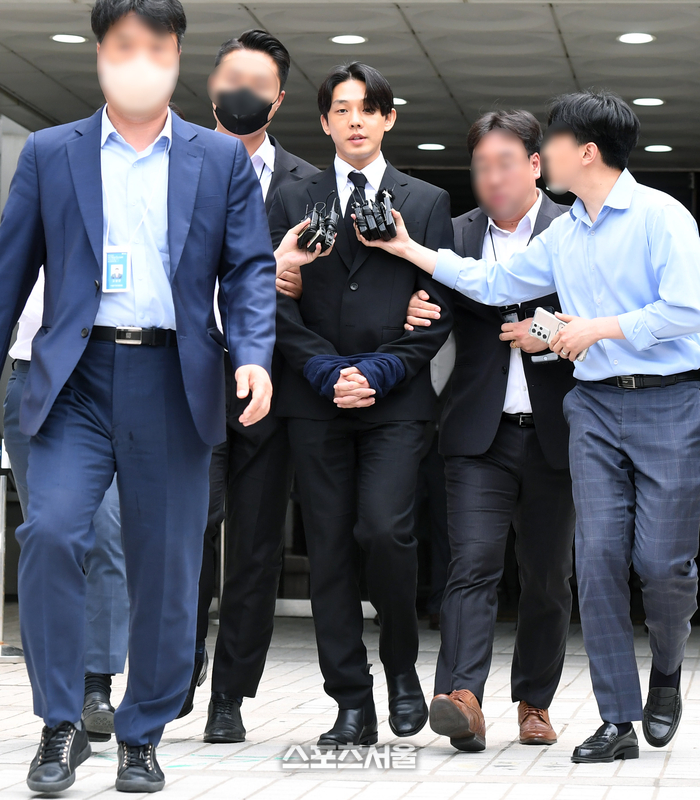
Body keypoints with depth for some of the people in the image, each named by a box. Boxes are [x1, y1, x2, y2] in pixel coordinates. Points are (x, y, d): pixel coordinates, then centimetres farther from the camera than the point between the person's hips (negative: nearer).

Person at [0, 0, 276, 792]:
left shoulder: (223, 160, 10)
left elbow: (250, 269, 7)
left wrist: (254, 355, -9)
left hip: (173, 382, 1)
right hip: (77, 378, -1)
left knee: (166, 564, 3)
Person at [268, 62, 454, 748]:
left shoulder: (427, 203, 10)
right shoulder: (292, 201, 12)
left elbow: (439, 307, 4)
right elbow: (277, 302, 5)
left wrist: (379, 371, -8)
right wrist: (327, 371, -9)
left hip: (395, 401, -1)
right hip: (314, 401, 2)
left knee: (385, 531, -17)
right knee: (329, 549, 0)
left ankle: (402, 669, 7)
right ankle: (352, 705, 6)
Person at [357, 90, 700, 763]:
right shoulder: (563, 234, 15)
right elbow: (494, 282, 21)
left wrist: (601, 328, -11)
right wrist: (410, 250, 19)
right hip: (595, 404, 6)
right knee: (598, 556, -3)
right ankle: (619, 720, 1)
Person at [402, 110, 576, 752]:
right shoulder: (457, 235, 9)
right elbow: (438, 320, 7)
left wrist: (551, 335, -14)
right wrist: (417, 313, -15)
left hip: (553, 433, 0)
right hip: (481, 433, 0)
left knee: (548, 575, 8)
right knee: (473, 561, -13)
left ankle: (535, 701, 21)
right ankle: (462, 697, -23)